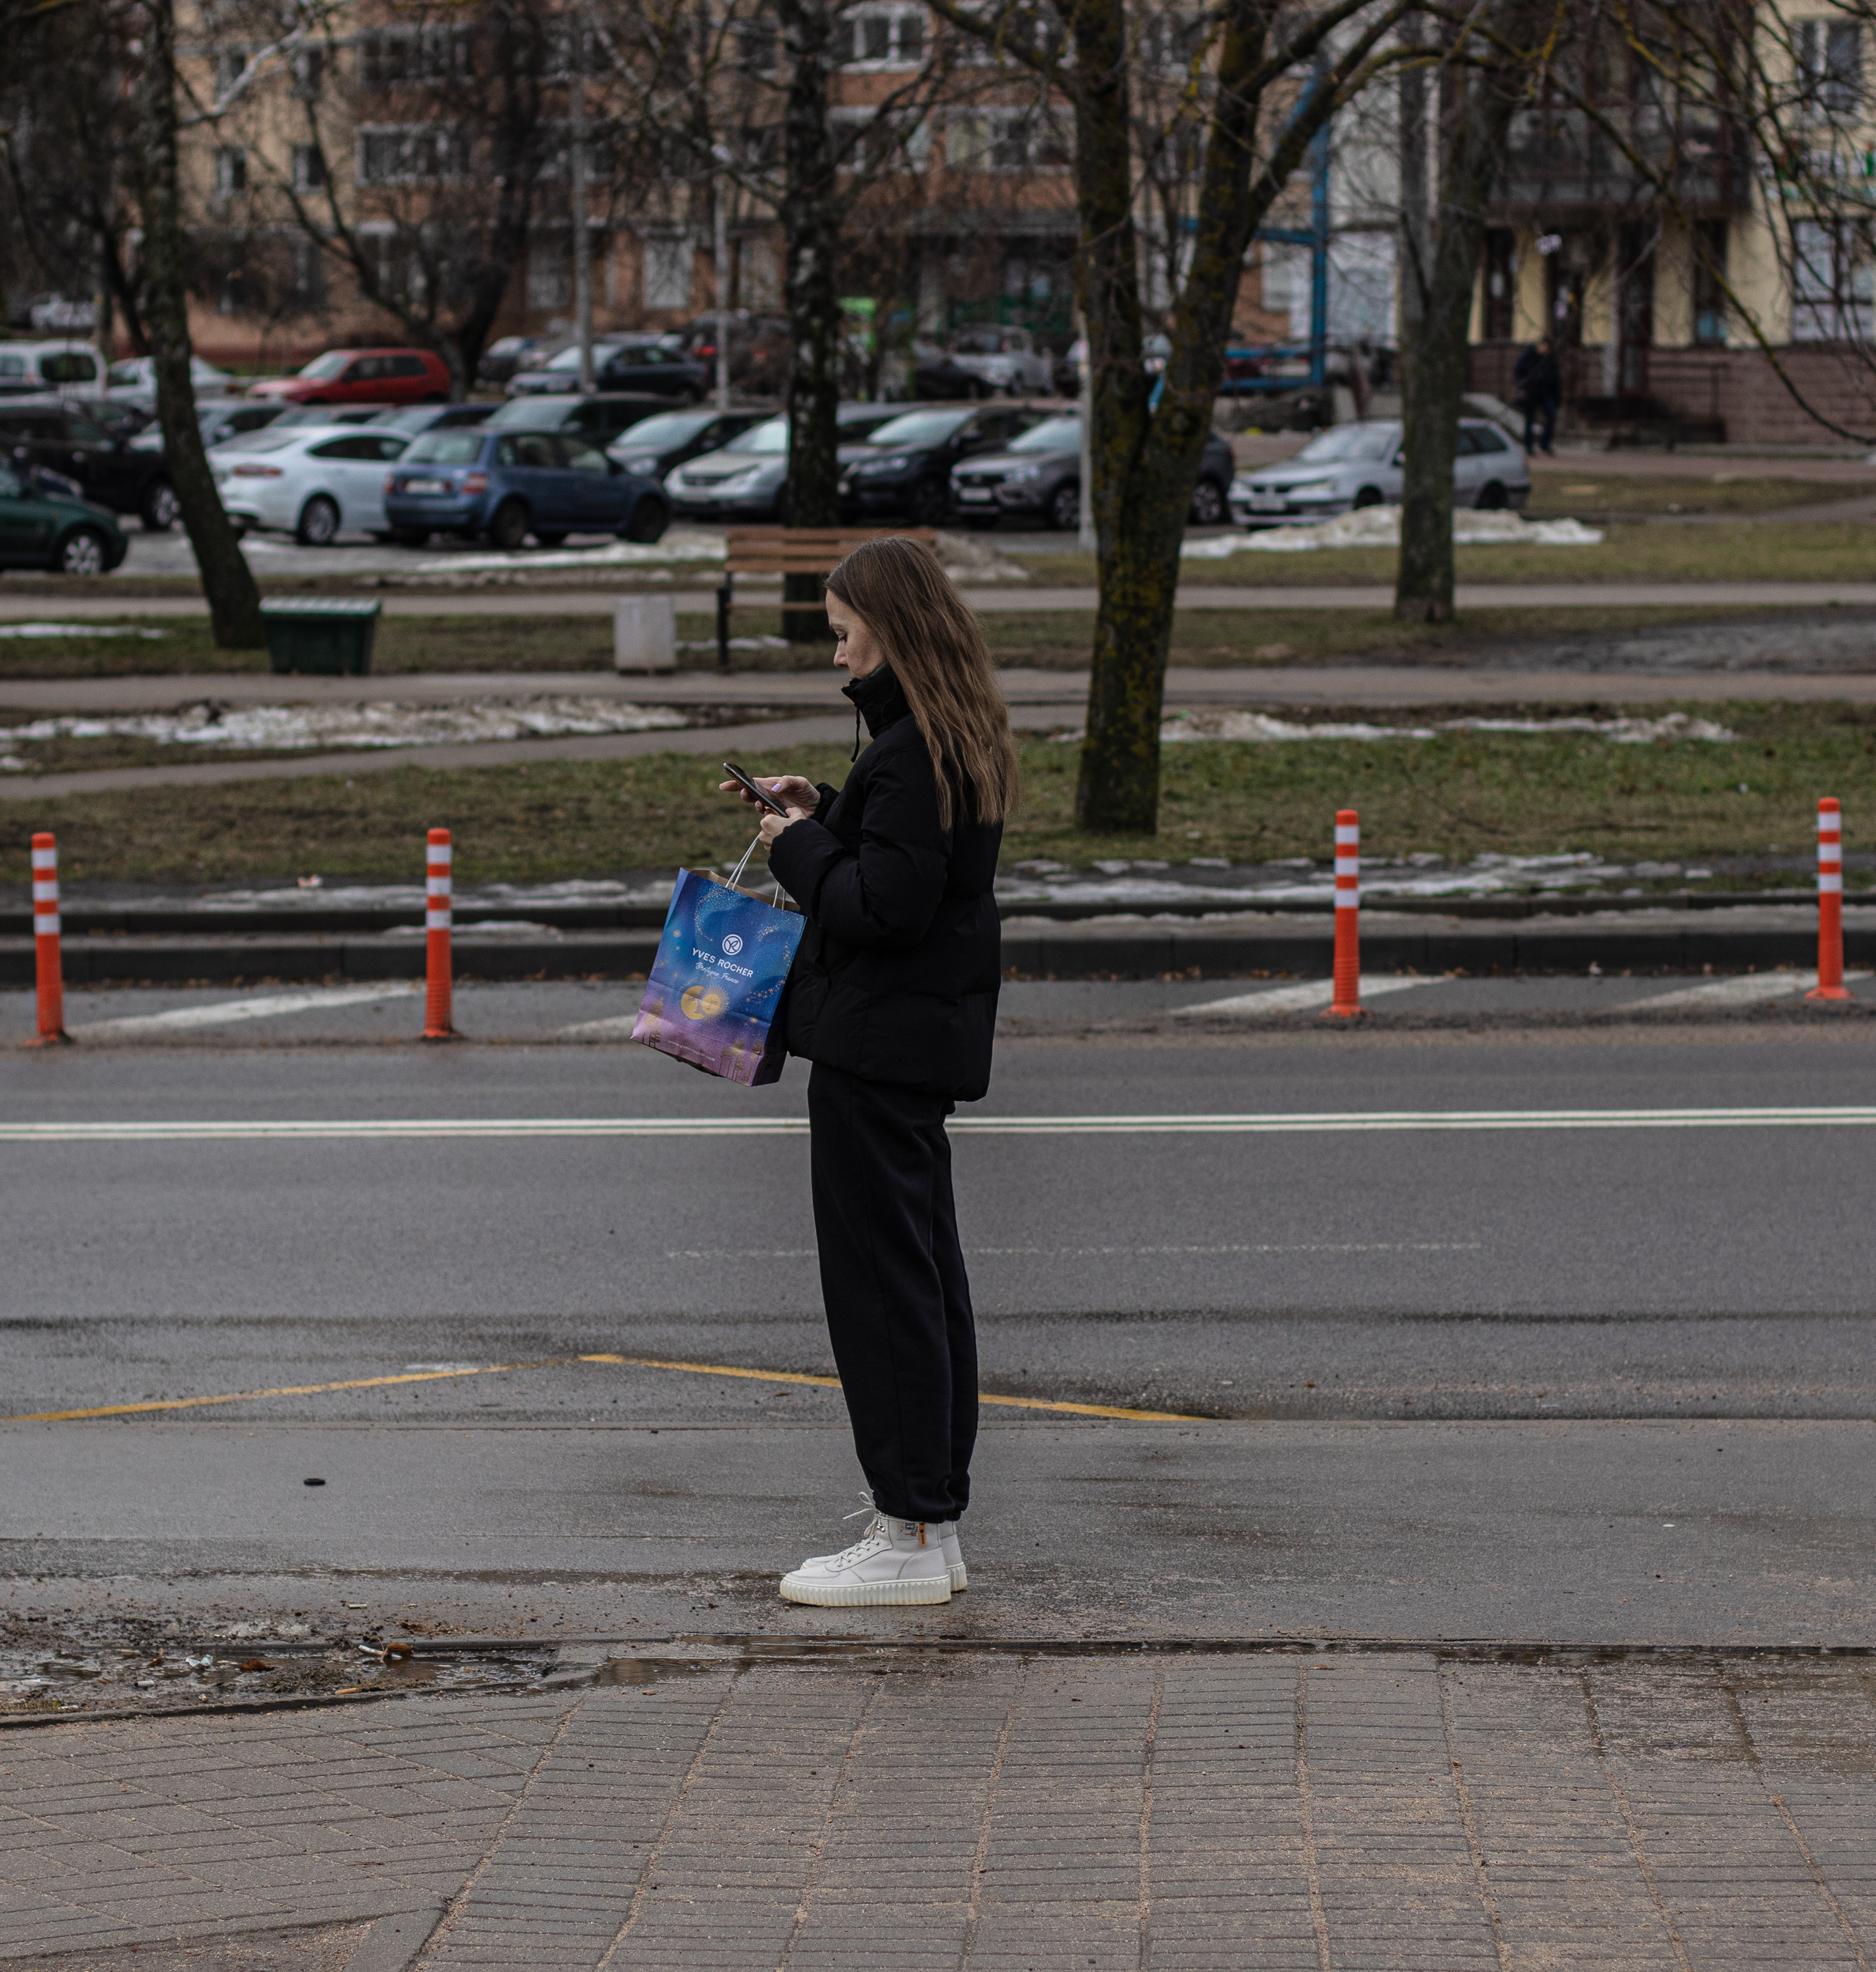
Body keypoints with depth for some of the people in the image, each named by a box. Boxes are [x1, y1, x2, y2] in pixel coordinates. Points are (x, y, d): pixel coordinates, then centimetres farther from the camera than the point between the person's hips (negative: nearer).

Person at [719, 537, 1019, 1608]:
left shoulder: (912, 752, -19)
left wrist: (799, 847, -10)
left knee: (881, 1286, -6)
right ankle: (936, 1525, 19)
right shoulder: (959, 738, 12)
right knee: (929, 1283, 13)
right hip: (930, 1041, 11)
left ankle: (910, 1538, -3)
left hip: (882, 1042, -11)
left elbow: (886, 905, -24)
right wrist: (824, 817, 10)